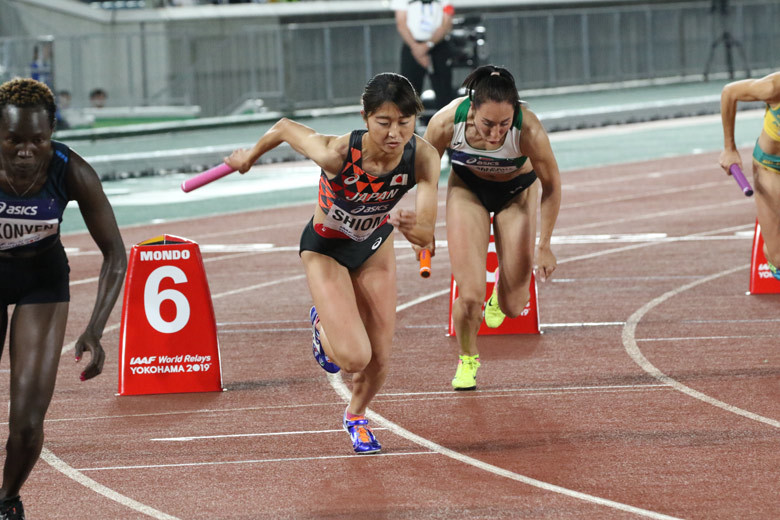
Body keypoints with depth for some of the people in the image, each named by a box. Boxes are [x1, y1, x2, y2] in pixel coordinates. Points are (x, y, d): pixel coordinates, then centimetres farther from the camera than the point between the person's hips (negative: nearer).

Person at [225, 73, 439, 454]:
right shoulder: (337, 153, -39)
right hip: (325, 249, -3)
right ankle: (323, 327, 22)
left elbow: (426, 235, -28)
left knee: (379, 357, 6)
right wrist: (249, 157, 1)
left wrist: (413, 227, -53)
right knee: (355, 356, -16)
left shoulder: (423, 158, -30)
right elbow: (284, 128, -19)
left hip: (375, 244, 3)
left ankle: (356, 416, 42)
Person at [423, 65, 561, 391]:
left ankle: (502, 290, 36)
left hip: (516, 192, 0)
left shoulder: (528, 130, -37)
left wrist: (544, 246, -13)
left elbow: (551, 184, -17)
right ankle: (467, 360, 18)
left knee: (513, 307, -1)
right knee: (470, 296, -13)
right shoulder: (446, 122, -34)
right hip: (467, 189, 0)